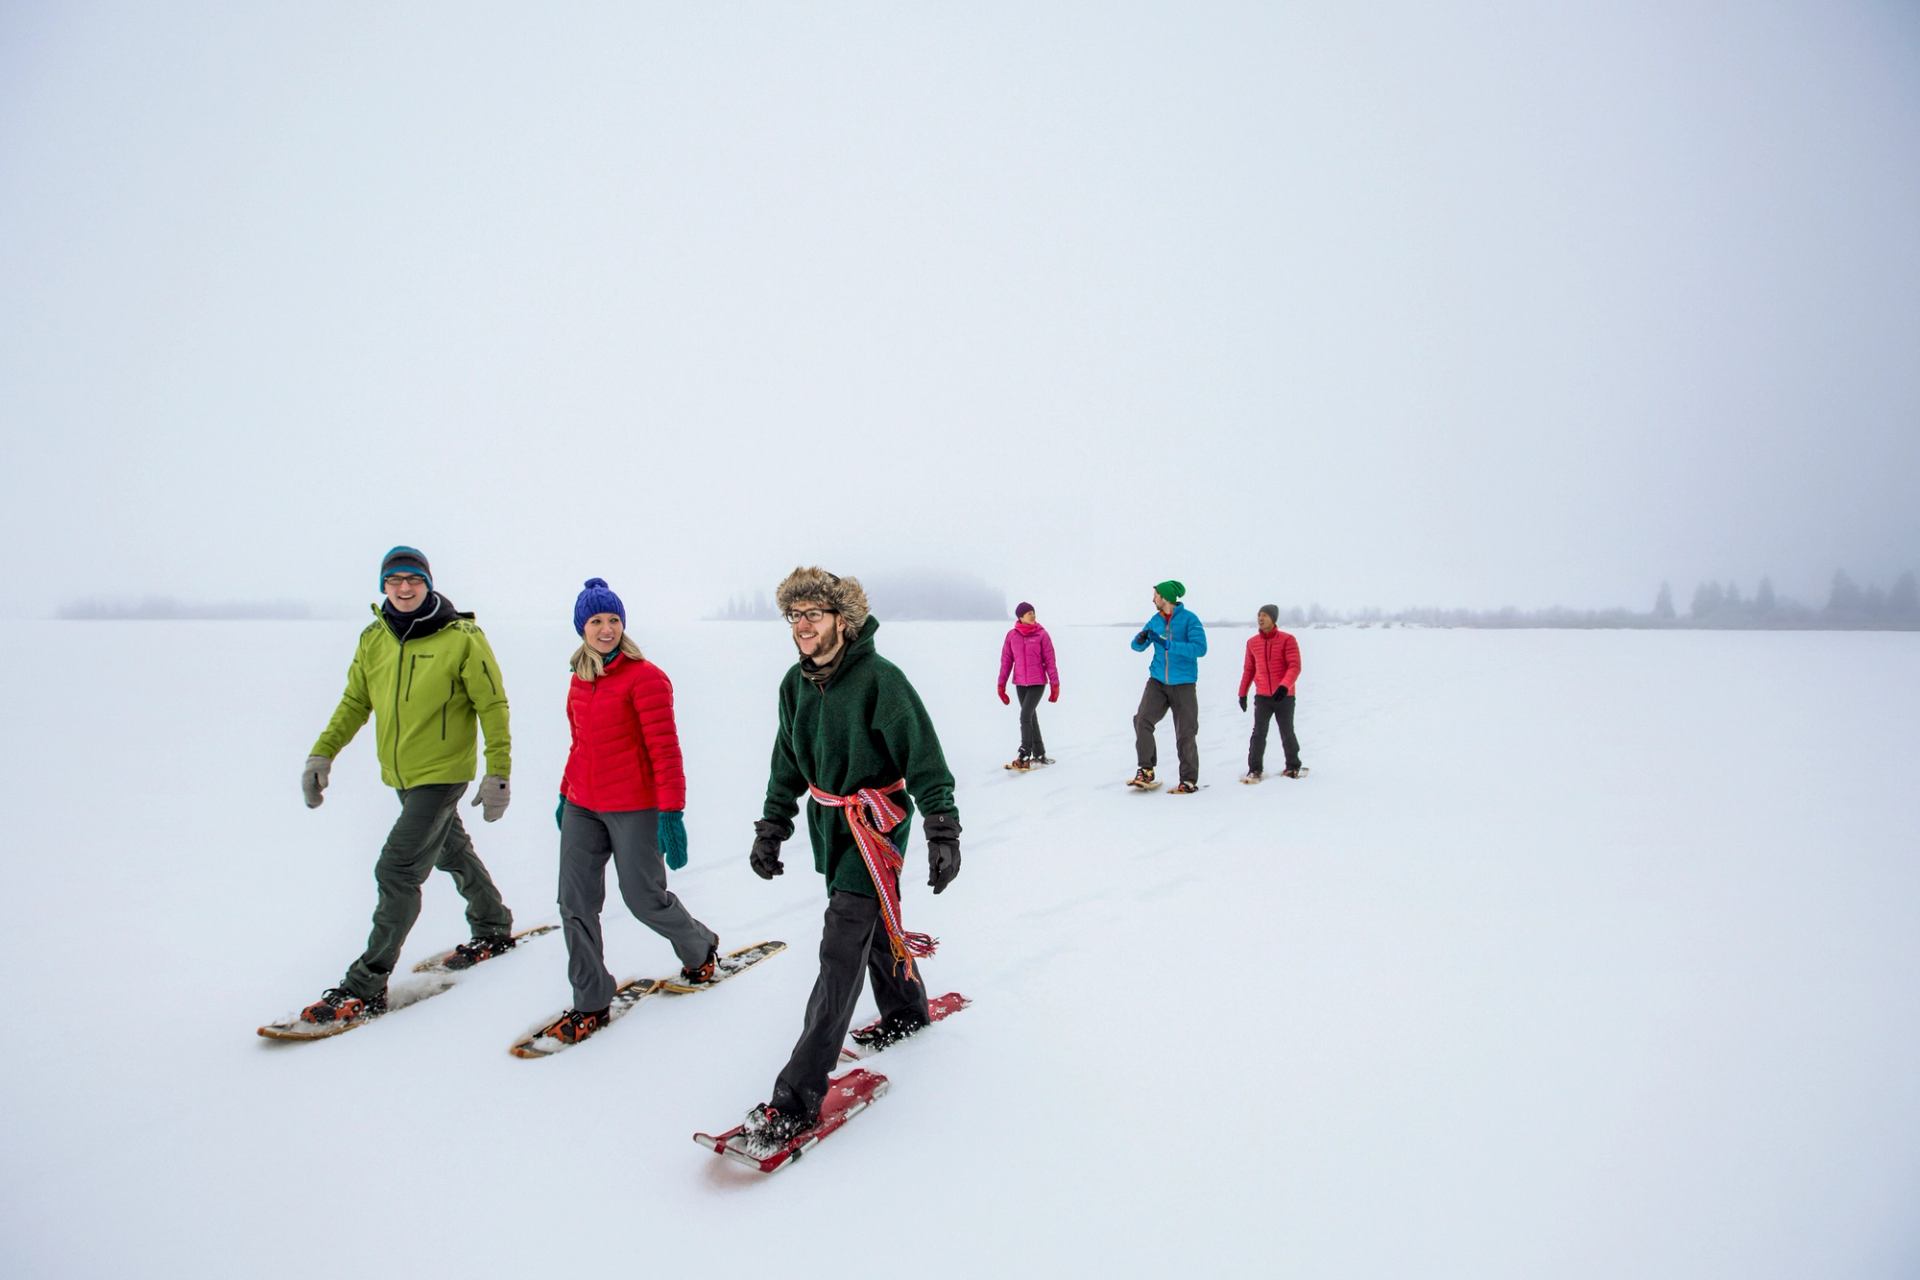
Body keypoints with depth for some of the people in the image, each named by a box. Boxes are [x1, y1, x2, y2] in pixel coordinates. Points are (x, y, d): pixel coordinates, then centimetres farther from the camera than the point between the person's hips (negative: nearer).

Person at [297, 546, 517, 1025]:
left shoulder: (462, 639, -15)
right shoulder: (374, 640, 1)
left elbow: (493, 706, -11)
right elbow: (354, 702, 11)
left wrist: (498, 774, -14)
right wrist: (322, 753, -1)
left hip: (443, 773, -7)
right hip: (400, 775, 7)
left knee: (397, 871, -11)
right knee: (451, 852, 22)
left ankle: (366, 987, -2)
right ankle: (494, 929, 43)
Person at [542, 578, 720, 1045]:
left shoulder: (645, 677, -12)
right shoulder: (579, 679, 9)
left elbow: (665, 749, -15)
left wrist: (671, 812, -17)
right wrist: (565, 793, 23)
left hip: (633, 809, -6)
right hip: (582, 808, 6)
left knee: (645, 899, 6)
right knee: (575, 904, 3)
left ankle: (700, 948, 35)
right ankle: (591, 1003, 16)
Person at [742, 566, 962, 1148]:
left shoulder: (879, 679, -21)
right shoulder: (796, 682, 2)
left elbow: (924, 758, -18)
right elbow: (788, 761, 13)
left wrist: (943, 831, -20)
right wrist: (772, 827, 12)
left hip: (875, 824, -7)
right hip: (829, 823, 7)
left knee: (842, 949, -10)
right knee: (874, 922, 23)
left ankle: (799, 1095, -8)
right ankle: (906, 1011, 48)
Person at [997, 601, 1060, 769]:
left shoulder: (1041, 634, -5)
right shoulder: (1011, 635, 2)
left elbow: (1049, 660, -2)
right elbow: (1006, 661, 6)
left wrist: (1055, 684, -3)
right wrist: (1001, 685, 5)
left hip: (1038, 682, -4)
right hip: (1020, 683, 4)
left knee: (1026, 716, -13)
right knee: (1031, 718, 11)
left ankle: (1024, 756, -9)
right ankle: (1039, 754, 21)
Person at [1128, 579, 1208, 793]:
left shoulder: (1189, 619, -7)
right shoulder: (1155, 620, 8)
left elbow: (1200, 648, -18)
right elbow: (1138, 647, 14)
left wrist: (1168, 644, -23)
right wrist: (1141, 639, -10)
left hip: (1183, 684, -4)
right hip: (1158, 681, 4)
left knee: (1185, 734, 2)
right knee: (1142, 720, -16)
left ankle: (1189, 780, 14)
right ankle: (1146, 770, -5)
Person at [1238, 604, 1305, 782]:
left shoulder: (1287, 640, -7)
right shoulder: (1252, 642, 5)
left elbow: (1294, 666, -13)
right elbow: (1249, 669, 14)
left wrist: (1284, 686, -27)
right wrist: (1243, 693, 13)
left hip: (1284, 697, -2)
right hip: (1262, 697, 2)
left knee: (1287, 734, 8)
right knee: (1259, 734, -4)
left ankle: (1293, 766, 27)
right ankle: (1254, 770, 2)